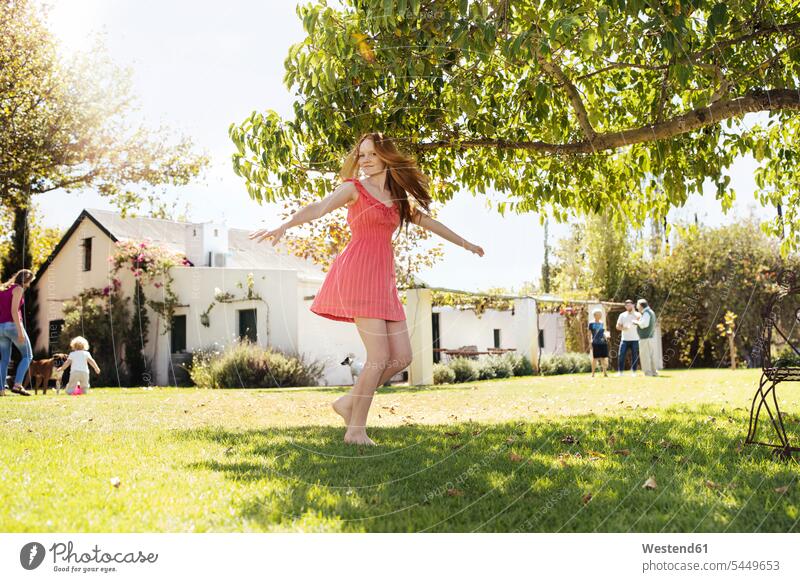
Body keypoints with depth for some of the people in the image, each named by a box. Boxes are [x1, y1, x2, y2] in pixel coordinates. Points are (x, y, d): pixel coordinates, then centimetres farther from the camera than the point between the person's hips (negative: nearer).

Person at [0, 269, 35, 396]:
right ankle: (17, 385, -11)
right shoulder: (18, 288, -4)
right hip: (12, 325, -7)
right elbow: (14, 310, -15)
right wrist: (20, 331, -19)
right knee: (27, 356, 4)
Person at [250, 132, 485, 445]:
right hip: (357, 272, -7)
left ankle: (349, 402, 14)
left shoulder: (399, 196, 20)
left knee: (402, 356, 1)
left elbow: (428, 222, 32)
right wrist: (284, 226, -33)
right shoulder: (354, 188, 2)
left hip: (383, 279, 7)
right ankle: (356, 430, -4)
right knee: (380, 355, -13)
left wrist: (466, 244, 42)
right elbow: (318, 208, -14)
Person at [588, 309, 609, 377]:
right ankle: (593, 373, 7)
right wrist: (590, 343, -5)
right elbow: (589, 334, 0)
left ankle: (605, 372, 11)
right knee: (595, 358, -1)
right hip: (595, 343, -5)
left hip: (603, 343, 5)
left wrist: (606, 335, -1)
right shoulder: (591, 324, -1)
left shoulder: (602, 323, 14)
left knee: (603, 358, 5)